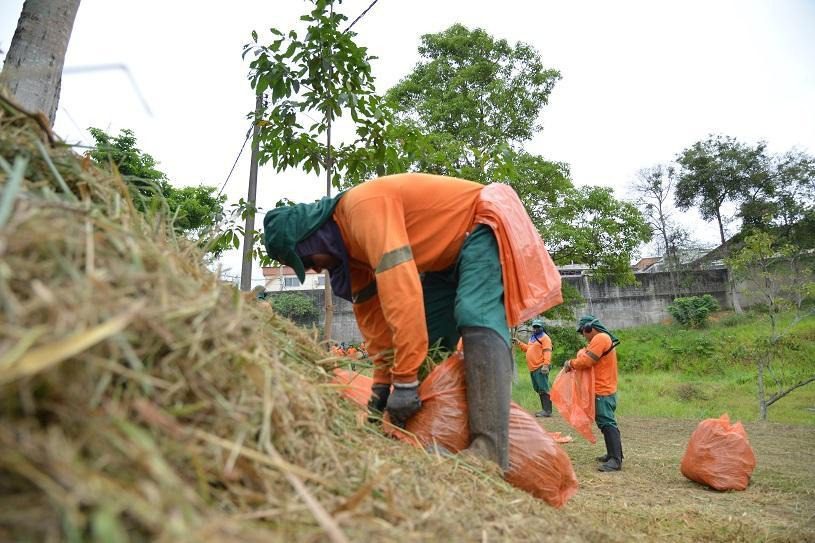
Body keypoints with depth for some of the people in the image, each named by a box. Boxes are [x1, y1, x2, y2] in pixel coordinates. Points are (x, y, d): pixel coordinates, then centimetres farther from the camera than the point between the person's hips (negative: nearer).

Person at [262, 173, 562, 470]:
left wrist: (405, 379, -33)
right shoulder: (351, 238, 1)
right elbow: (373, 312, 2)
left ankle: (489, 451, -36)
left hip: (483, 228, -9)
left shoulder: (364, 205, -29)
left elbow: (400, 288, -37)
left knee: (476, 318, -31)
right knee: (427, 340, 5)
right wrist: (382, 380, 0)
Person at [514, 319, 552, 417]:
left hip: (540, 368, -10)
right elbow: (528, 349, 30)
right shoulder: (532, 338, 22)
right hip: (532, 368, 10)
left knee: (543, 389, -10)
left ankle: (547, 411, -8)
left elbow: (547, 352, -17)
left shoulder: (545, 337, -7)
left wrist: (546, 365, -26)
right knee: (538, 389, 14)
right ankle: (544, 409, 22)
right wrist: (519, 343, 21)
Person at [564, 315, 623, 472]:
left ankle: (616, 460, -11)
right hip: (604, 389, 11)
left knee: (608, 424, -11)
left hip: (603, 391, -11)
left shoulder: (600, 338, -16)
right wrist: (575, 362, 1)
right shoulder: (603, 338, 18)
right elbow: (588, 356, 16)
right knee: (606, 423, 15)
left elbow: (585, 361, -20)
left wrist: (571, 363, -5)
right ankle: (612, 455, 23)